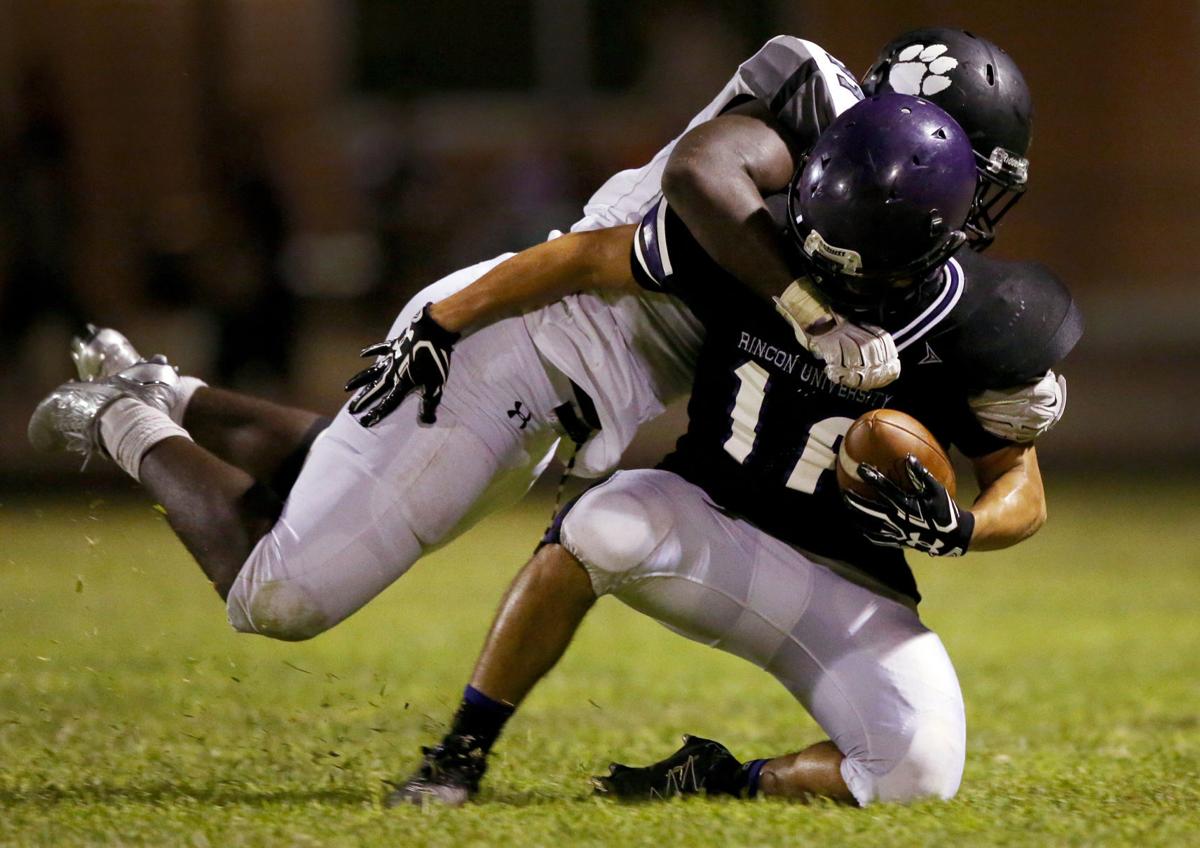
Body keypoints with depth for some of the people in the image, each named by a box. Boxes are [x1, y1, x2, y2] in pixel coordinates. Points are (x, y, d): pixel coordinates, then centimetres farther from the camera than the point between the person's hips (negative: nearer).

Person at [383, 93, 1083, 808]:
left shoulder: (976, 333, -18)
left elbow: (1023, 493, -5)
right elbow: (593, 261, -4)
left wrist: (955, 531, -28)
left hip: (845, 586, 0)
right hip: (708, 521, 0)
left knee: (923, 772, -24)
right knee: (603, 527, -35)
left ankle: (719, 780, 3)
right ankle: (459, 756, -20)